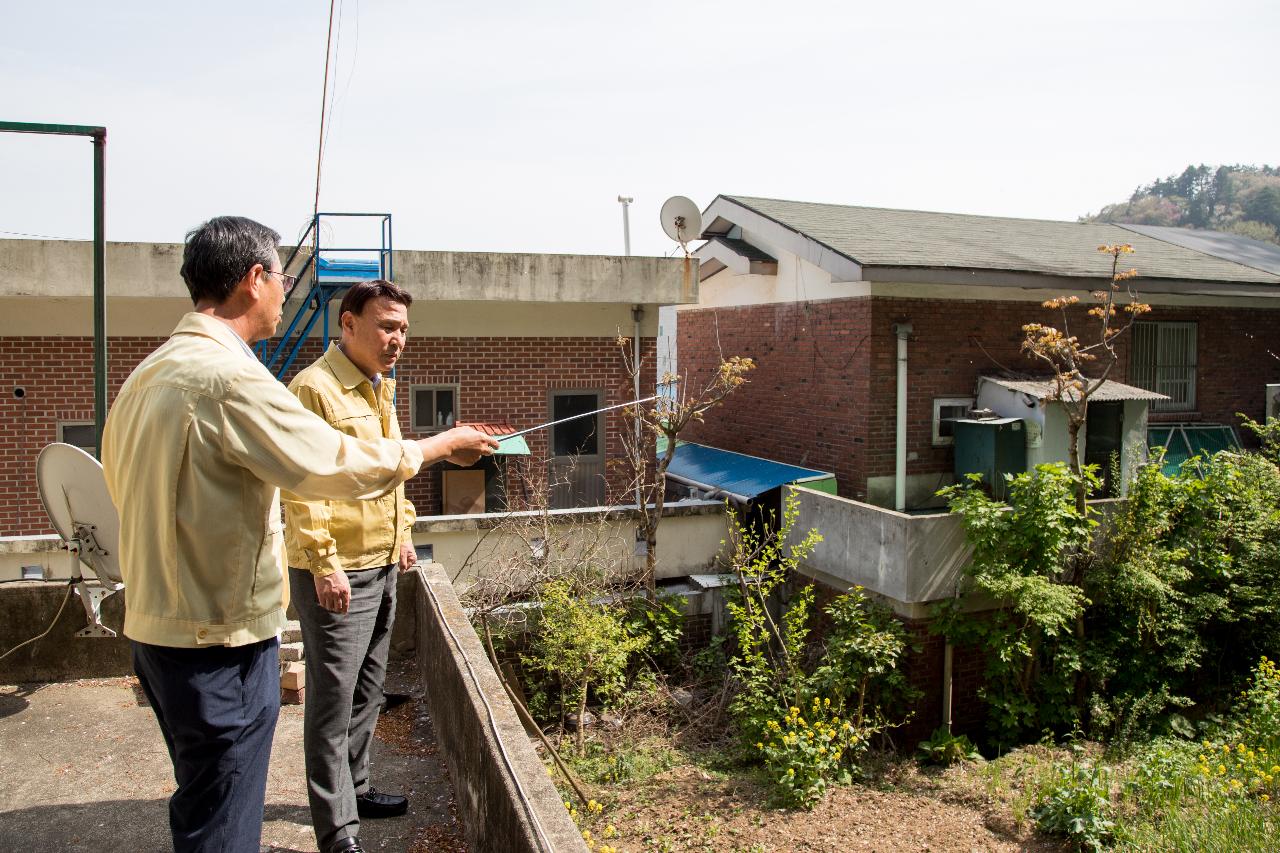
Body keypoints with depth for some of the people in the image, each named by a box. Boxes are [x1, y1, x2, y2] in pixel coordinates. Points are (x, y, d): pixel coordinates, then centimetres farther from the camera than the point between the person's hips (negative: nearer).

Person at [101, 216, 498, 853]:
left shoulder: (146, 375, 7)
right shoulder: (229, 376, -23)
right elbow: (340, 463, -21)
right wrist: (441, 446, -6)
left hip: (154, 627, 10)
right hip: (219, 642, -9)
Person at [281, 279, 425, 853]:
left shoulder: (381, 388, 14)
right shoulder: (314, 388, -16)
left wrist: (403, 535, 20)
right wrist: (325, 564, -23)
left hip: (381, 567, 9)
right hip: (337, 573, -9)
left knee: (367, 690, 20)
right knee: (334, 699, 0)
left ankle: (354, 787, 36)